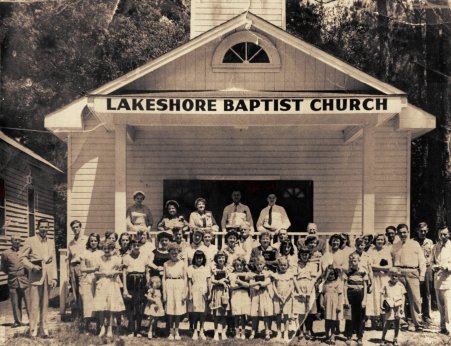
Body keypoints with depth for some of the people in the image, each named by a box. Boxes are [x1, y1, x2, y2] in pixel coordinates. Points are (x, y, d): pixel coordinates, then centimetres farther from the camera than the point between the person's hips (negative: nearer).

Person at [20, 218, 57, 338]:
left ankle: (44, 328, 11)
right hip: (36, 276, -4)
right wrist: (32, 266, -12)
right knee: (34, 304, -6)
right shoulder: (30, 241, 1)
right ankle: (33, 330, -1)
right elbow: (22, 257, 1)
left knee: (45, 303, 6)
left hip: (48, 276, 4)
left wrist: (54, 277, 5)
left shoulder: (51, 242, 13)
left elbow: (53, 260, 12)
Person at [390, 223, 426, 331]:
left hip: (412, 273, -1)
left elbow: (422, 261, 8)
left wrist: (422, 275, 0)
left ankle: (418, 323, -1)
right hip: (399, 273, 2)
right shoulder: (394, 247, 15)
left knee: (415, 299, -6)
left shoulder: (415, 244, 10)